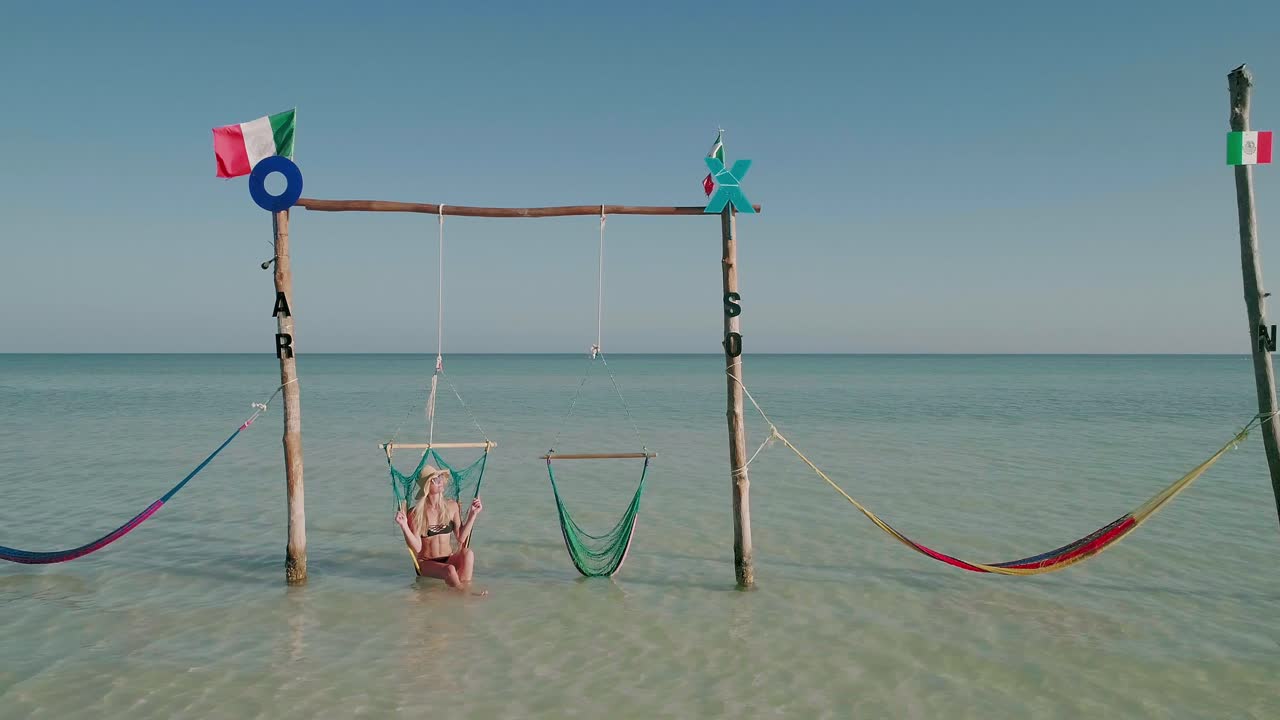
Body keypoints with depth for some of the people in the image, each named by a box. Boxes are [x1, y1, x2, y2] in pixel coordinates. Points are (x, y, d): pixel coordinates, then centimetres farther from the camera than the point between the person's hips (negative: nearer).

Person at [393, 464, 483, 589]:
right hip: (426, 563, -3)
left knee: (468, 553, -30)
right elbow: (416, 547, -11)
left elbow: (461, 537, 0)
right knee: (449, 570, -35)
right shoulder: (415, 513, -7)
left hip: (449, 559, 3)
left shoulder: (451, 506, 4)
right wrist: (404, 526, -23)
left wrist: (473, 514, -1)